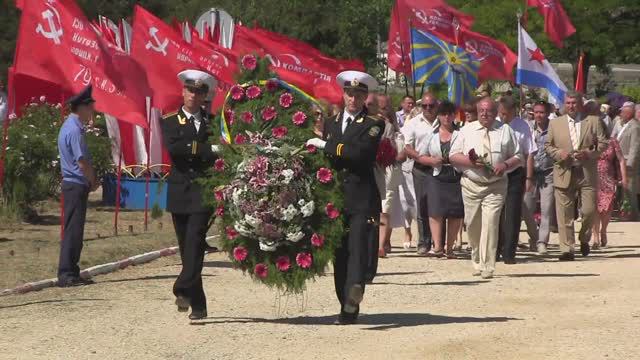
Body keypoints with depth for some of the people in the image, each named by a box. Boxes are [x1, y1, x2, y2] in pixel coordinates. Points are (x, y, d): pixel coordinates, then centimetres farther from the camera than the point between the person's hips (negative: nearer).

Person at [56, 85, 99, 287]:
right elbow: (82, 163, -20)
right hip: (77, 185, -10)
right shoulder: (75, 130, -17)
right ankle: (67, 274, -7)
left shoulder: (69, 126, 15)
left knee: (73, 230, 12)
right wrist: (93, 182, -5)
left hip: (73, 184, 10)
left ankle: (68, 273, 16)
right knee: (73, 230, -8)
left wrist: (91, 180, 11)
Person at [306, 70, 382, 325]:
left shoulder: (373, 125, 1)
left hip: (362, 200, -5)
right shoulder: (331, 124, 20)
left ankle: (355, 288, -37)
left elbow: (359, 152, -16)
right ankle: (347, 307, 8)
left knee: (358, 246, -21)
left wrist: (325, 145, -12)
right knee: (340, 252, 4)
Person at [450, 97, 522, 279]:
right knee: (473, 225, 6)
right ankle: (477, 263, 24)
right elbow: (453, 156, 8)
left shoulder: (505, 131, 8)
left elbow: (518, 157, 10)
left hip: (496, 186, -2)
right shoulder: (467, 130, 9)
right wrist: (470, 161, -11)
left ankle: (487, 267, -15)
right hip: (471, 184, 2)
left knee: (490, 224, -14)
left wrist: (505, 165, -11)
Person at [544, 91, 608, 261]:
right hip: (564, 174, 0)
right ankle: (567, 249, 0)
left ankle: (584, 240, 26)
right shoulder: (555, 123, 11)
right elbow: (547, 145, 12)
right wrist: (558, 153, -8)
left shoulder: (594, 121, 7)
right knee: (564, 214, -4)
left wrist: (589, 153, -12)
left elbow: (603, 143, 5)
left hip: (587, 174, 0)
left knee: (589, 210, -1)